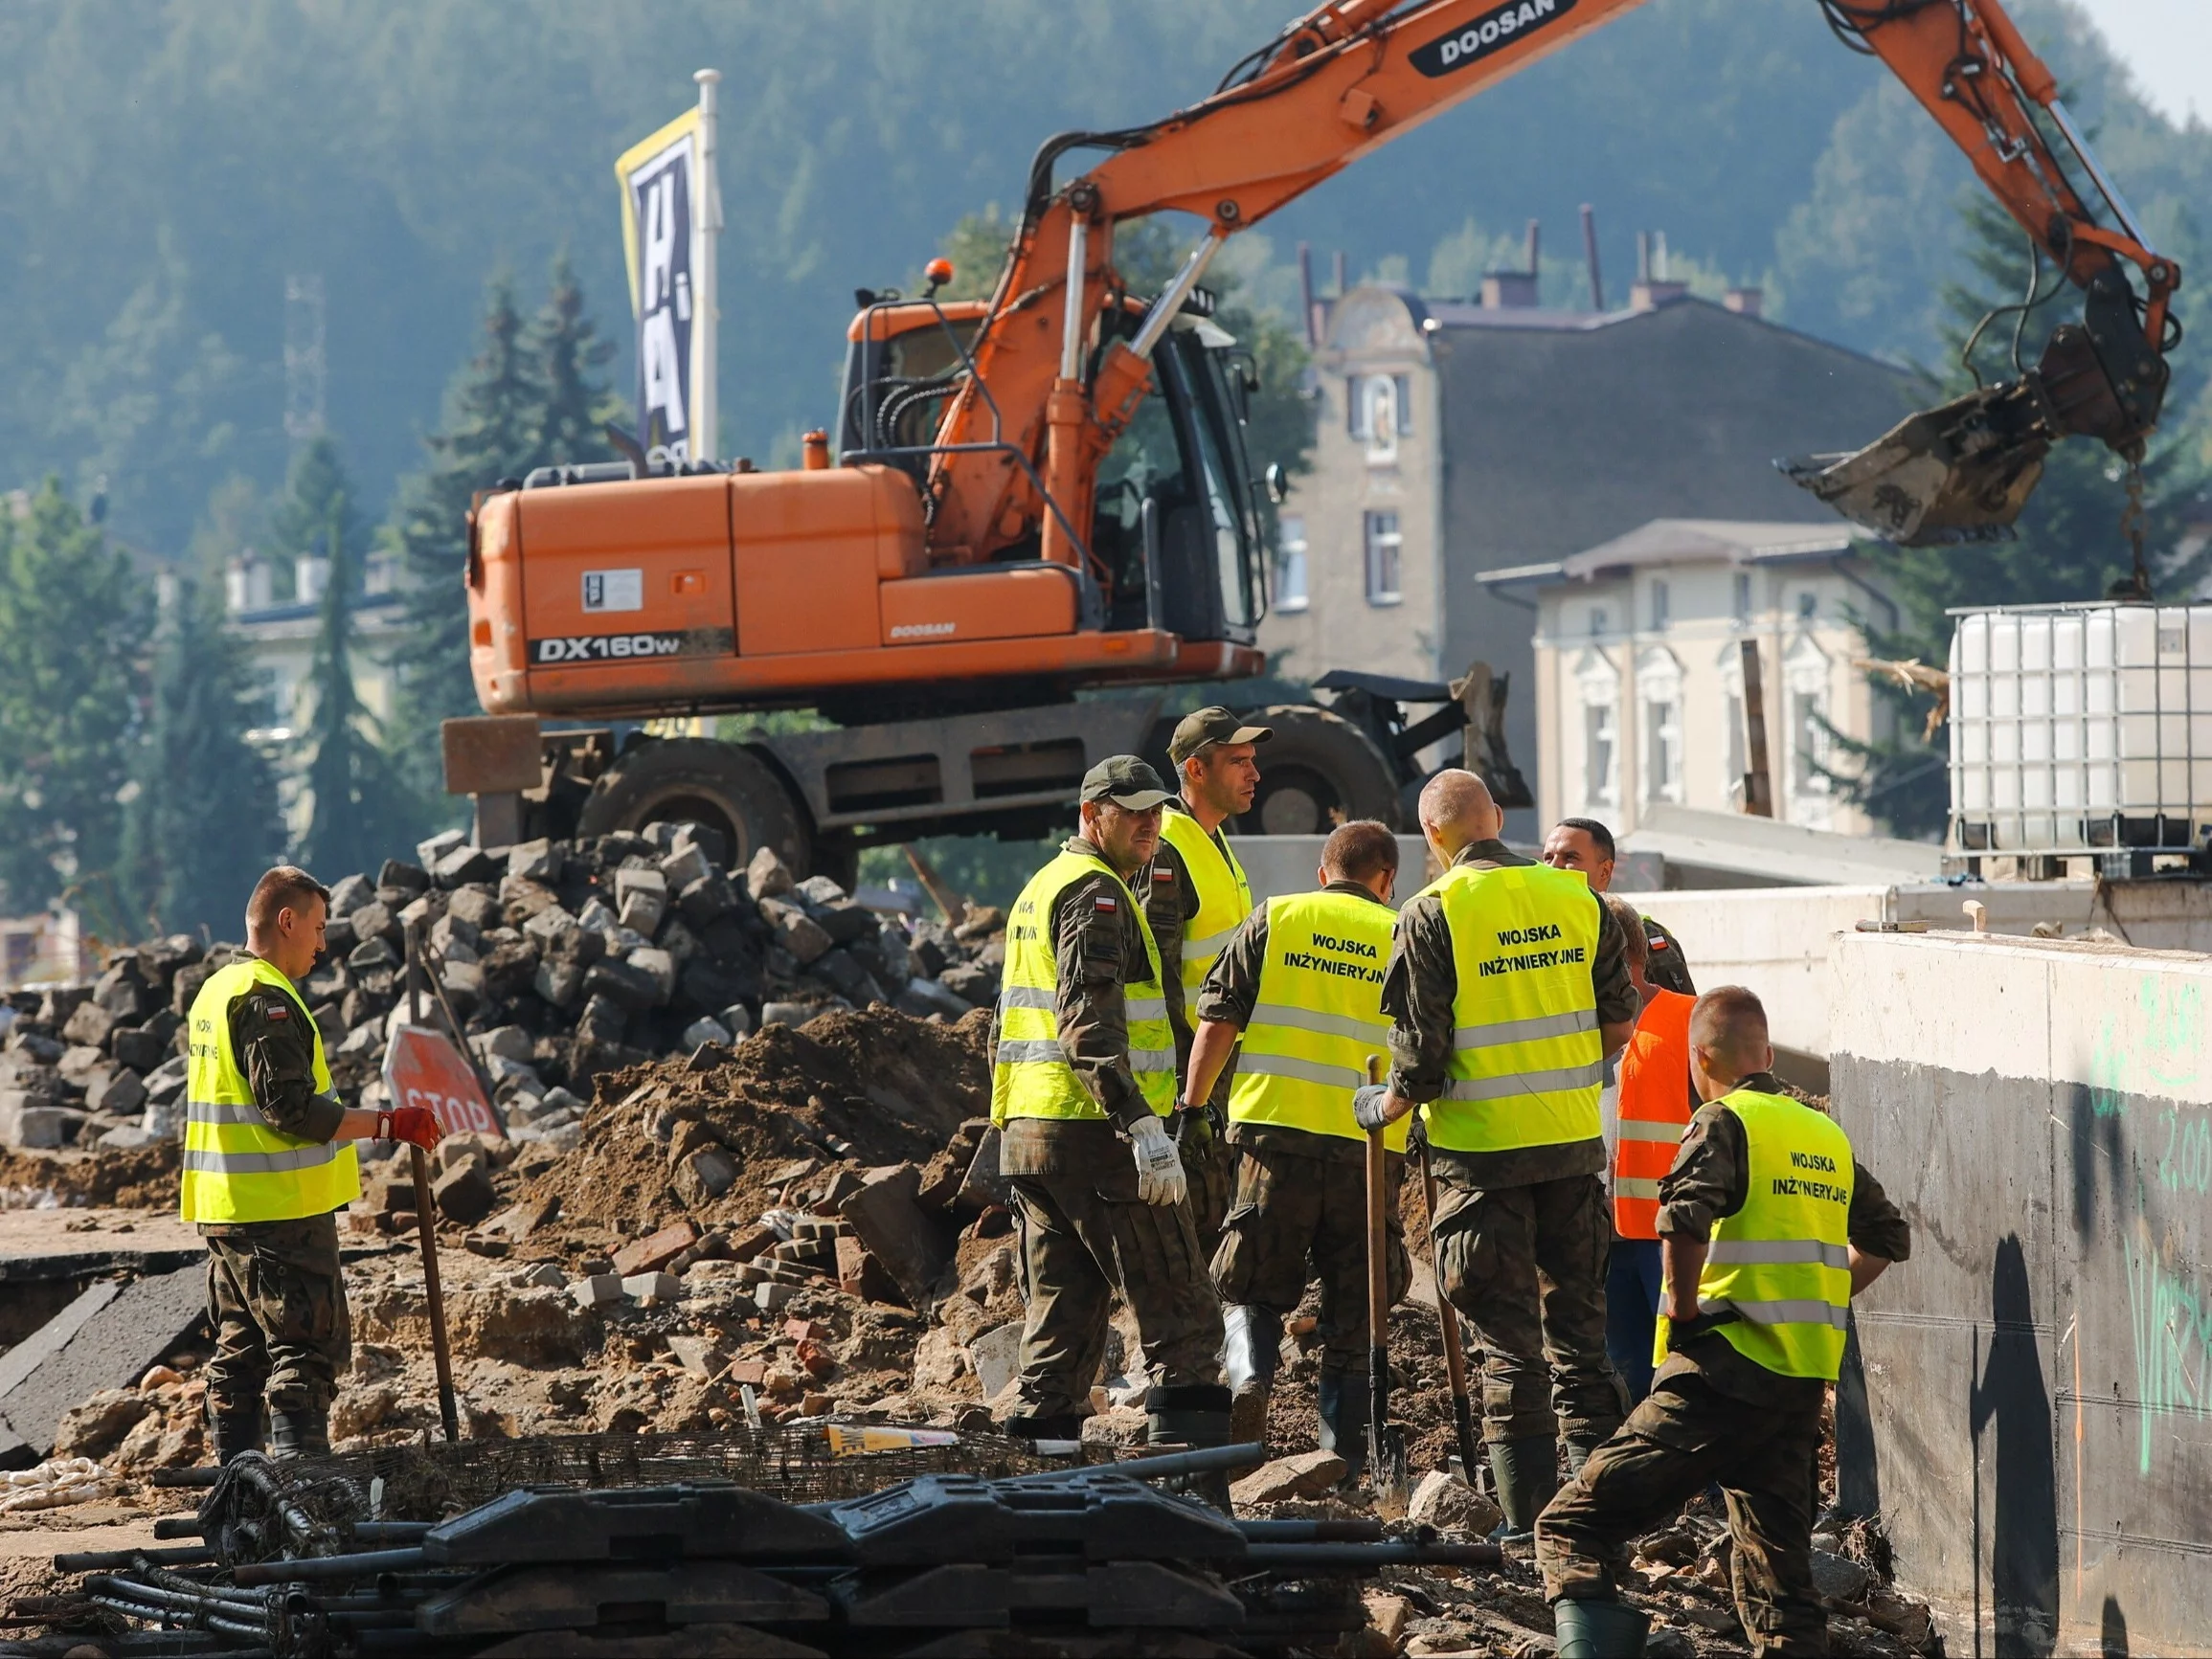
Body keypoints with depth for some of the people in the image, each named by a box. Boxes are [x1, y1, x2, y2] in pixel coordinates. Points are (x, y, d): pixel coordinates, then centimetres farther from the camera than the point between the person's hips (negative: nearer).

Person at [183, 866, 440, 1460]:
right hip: (281, 1211, -10)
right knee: (307, 1350, -9)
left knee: (241, 1350, 13)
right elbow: (292, 1107, -23)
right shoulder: (266, 1001, -16)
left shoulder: (215, 993, 16)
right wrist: (388, 1124, -21)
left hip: (225, 1212, 10)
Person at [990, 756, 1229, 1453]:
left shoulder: (1041, 888, 22)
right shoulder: (1095, 894, -10)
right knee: (1181, 1315, -8)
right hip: (1093, 1134, -10)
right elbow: (1091, 1025, -22)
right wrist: (1141, 1120, -28)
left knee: (1061, 1317, 12)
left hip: (1028, 1131, 10)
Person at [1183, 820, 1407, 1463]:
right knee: (1352, 1311, 10)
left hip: (1277, 1128, -1)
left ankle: (1248, 1378, -18)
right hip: (1370, 1145, 1)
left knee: (1252, 1290, 10)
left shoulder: (1274, 920, 6)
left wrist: (1190, 1111, 9)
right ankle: (1343, 1459, 7)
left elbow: (1216, 1025, 1)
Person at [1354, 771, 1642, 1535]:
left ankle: (1529, 1520, 0)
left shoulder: (1434, 914, -11)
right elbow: (1621, 1021, 10)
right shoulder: (1577, 899, 2)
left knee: (1509, 1341, 1)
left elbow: (1421, 1053, -12)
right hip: (1575, 1140, 4)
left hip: (1483, 1148, -4)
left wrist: (1385, 1108, 7)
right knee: (1578, 1326, 14)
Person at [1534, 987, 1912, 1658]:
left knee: (1570, 1528, -5)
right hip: (1804, 1386, 7)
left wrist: (1684, 1312, -12)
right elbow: (1888, 1236, 28)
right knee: (1780, 1578, 10)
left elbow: (1684, 1218, -24)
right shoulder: (1828, 1135, 16)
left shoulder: (1725, 1120, -6)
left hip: (1720, 1377, -7)